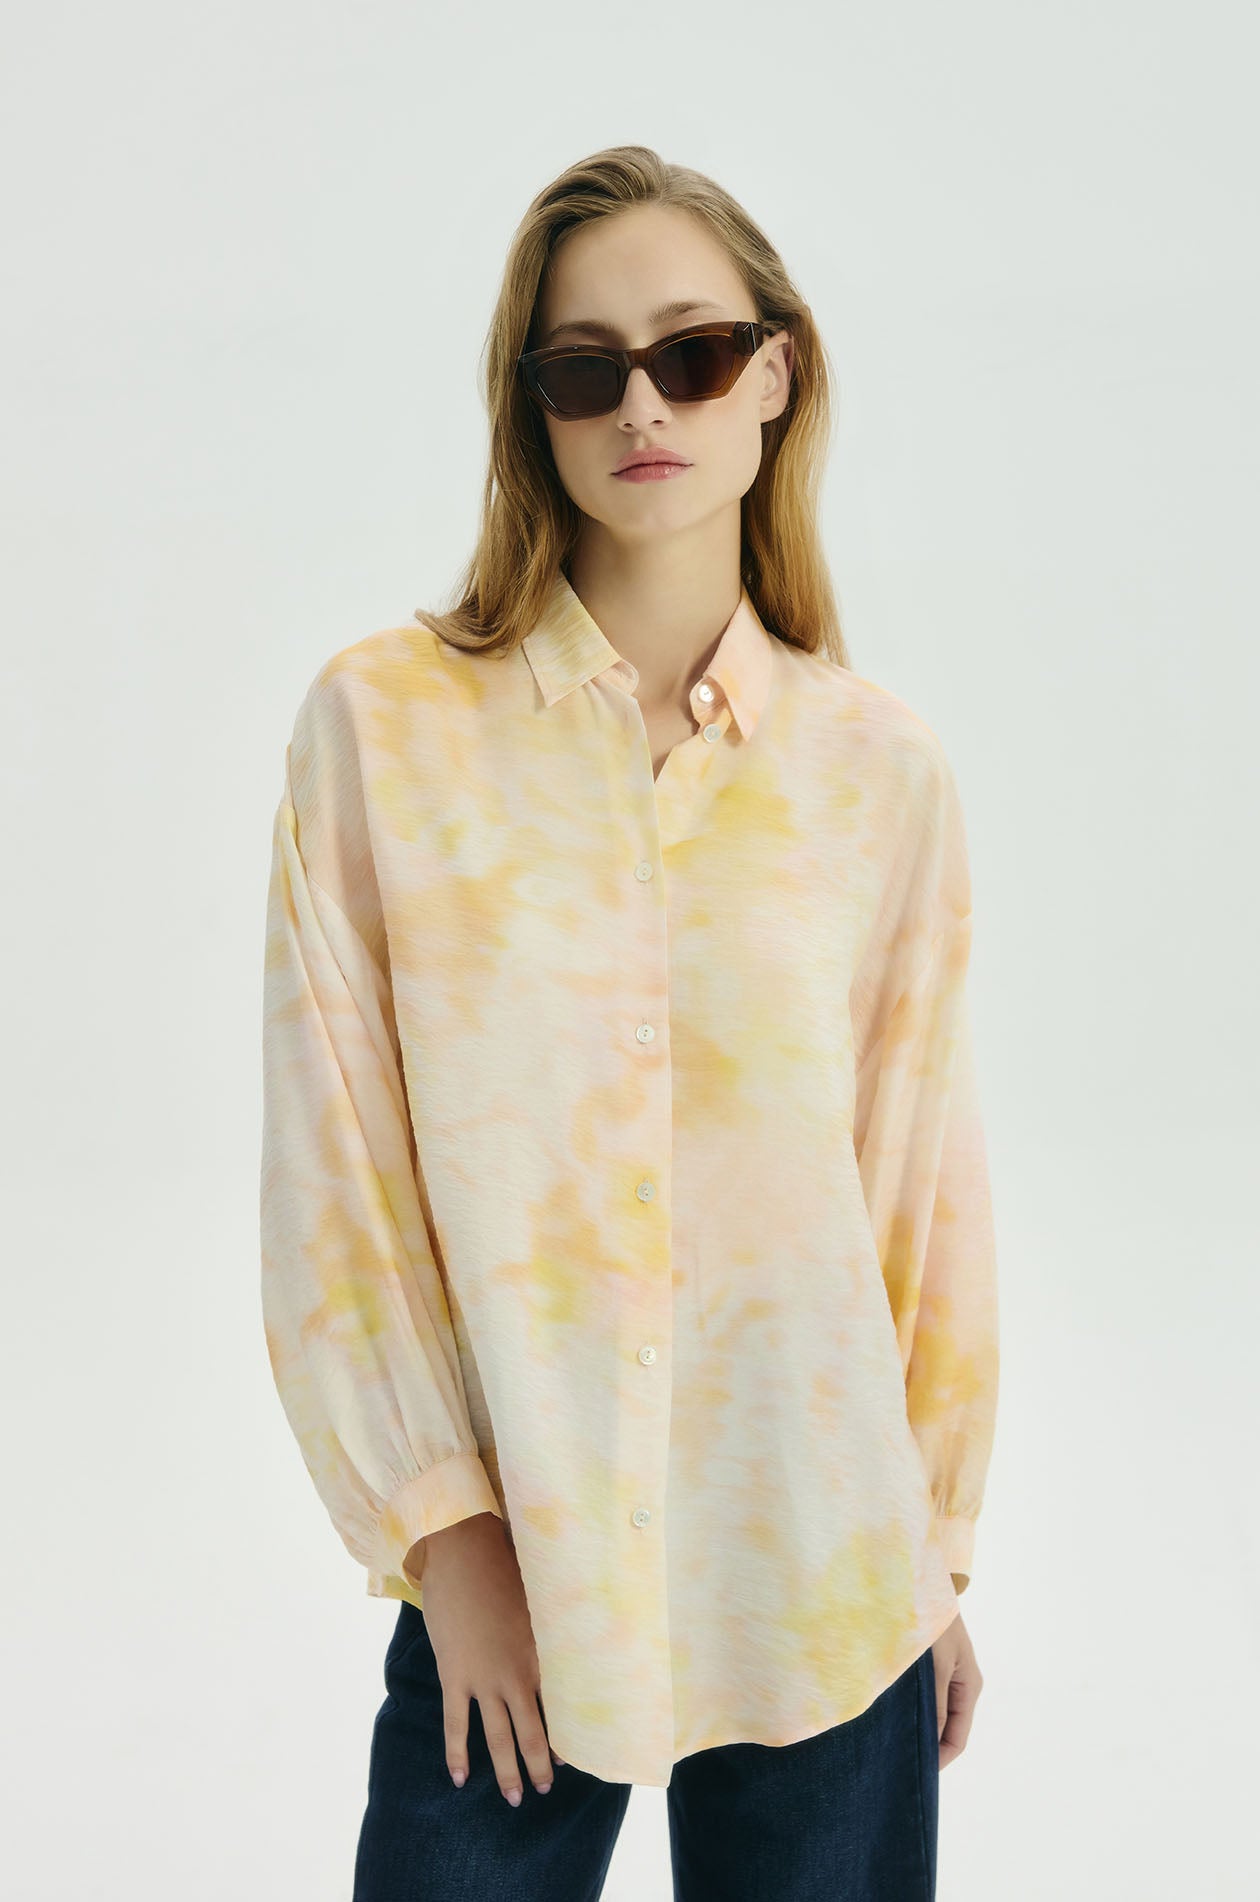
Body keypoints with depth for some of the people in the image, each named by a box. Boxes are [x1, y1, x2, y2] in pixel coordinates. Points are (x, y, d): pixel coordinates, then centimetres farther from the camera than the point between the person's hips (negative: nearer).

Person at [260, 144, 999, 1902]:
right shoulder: (383, 722, -6)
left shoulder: (879, 765, -1)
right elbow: (331, 1174, -4)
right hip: (509, 1565, -1)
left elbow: (927, 1169, 4)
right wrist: (444, 1536, -6)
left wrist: (941, 1545, 8)